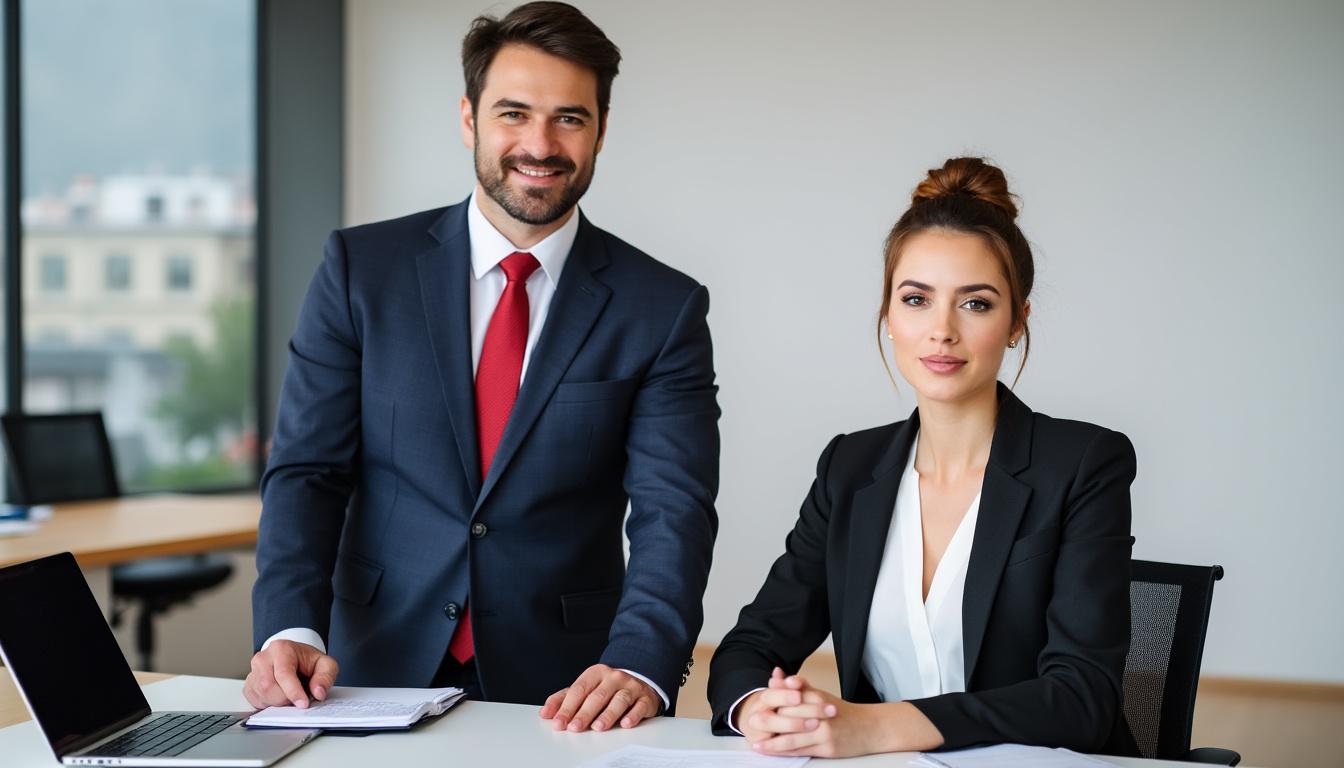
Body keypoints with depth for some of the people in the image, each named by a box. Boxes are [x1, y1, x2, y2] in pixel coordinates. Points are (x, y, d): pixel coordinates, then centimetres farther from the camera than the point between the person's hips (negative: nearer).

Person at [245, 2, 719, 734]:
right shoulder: (362, 269, 2)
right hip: (379, 676, 0)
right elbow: (307, 469, 0)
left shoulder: (662, 309, 0)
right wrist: (292, 628, -17)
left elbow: (673, 511, -8)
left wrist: (638, 665, -25)